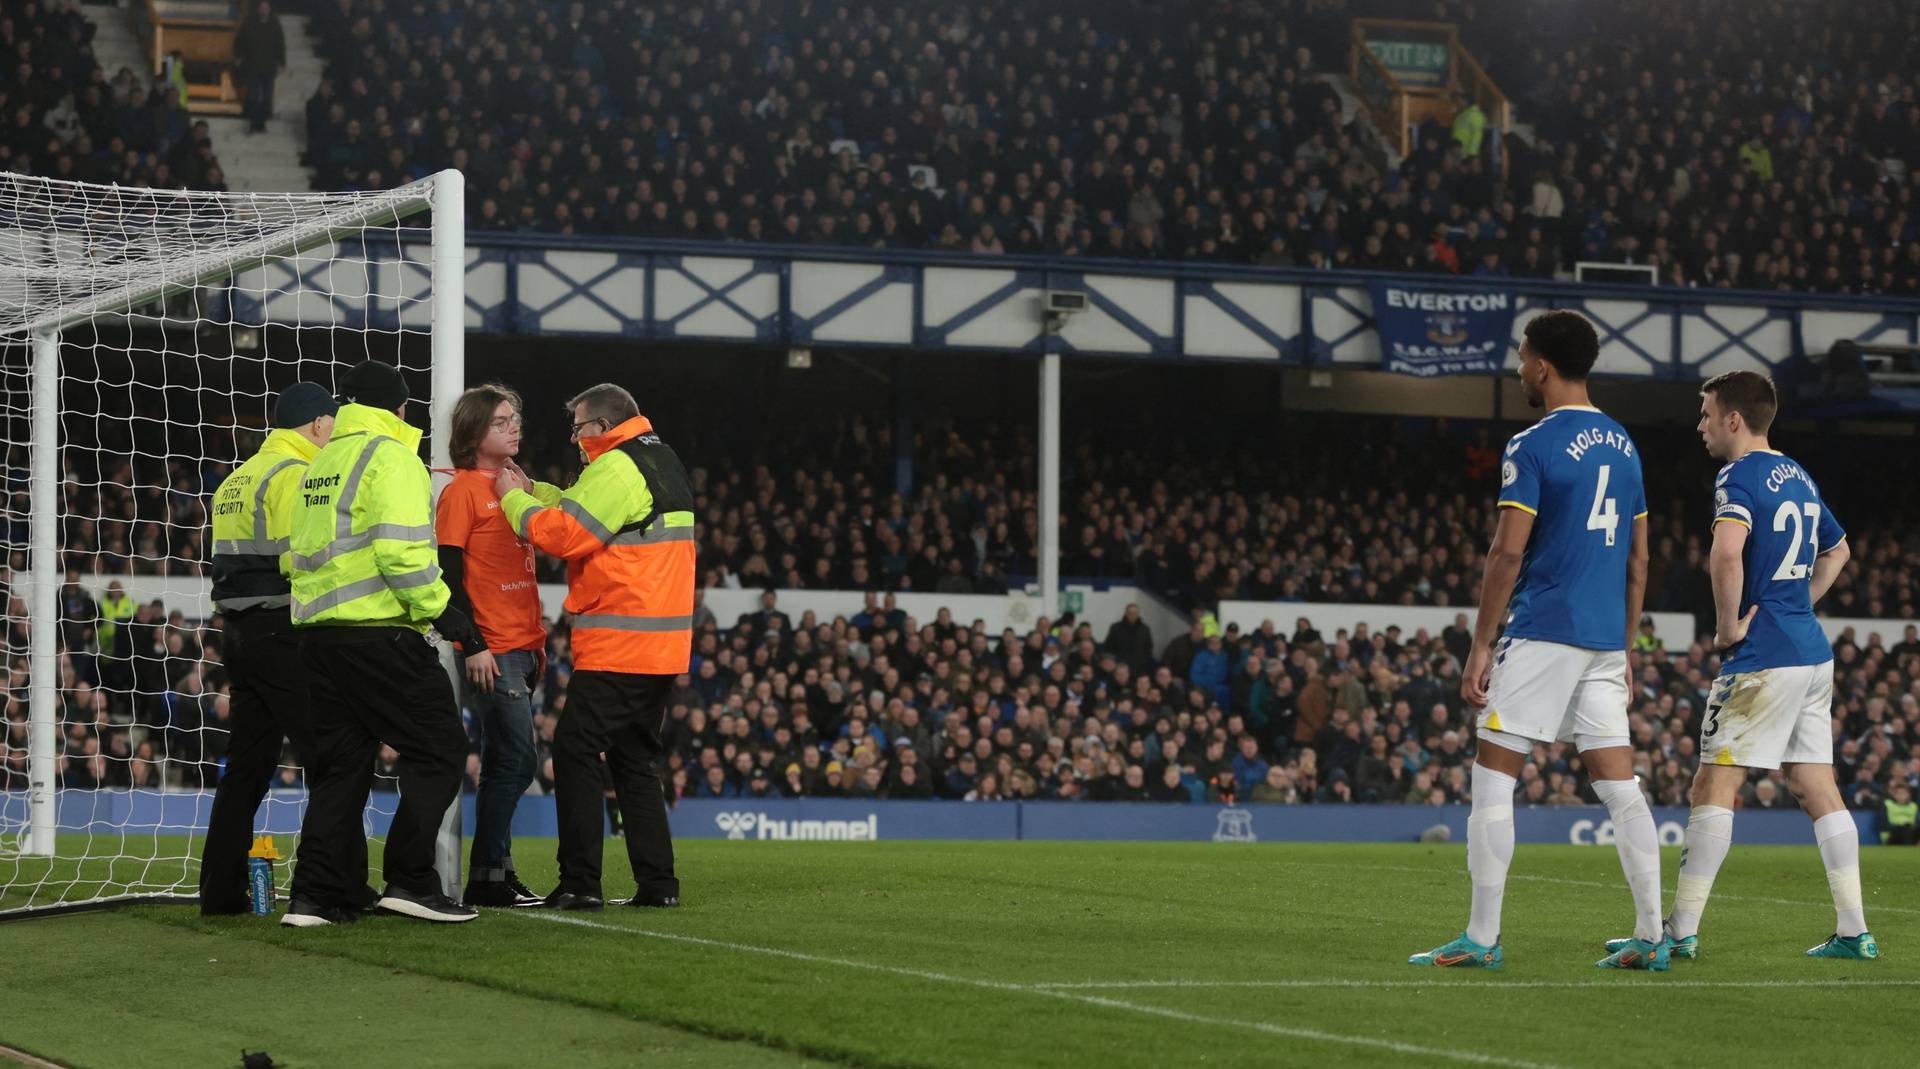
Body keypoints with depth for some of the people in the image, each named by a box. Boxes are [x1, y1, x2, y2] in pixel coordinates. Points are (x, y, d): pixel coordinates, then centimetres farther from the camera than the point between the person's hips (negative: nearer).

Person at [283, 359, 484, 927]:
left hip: (318, 631, 8)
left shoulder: (321, 462, 19)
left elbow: (303, 551, 18)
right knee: (439, 750, 0)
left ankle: (315, 896, 4)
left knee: (339, 766, 11)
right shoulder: (391, 457, -7)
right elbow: (402, 549, -17)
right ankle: (410, 881, -5)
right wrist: (439, 608, -9)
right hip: (380, 632, -8)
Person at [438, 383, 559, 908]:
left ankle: (493, 875, 13)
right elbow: (448, 573, -12)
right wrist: (473, 644, -17)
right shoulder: (463, 490, -7)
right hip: (492, 653, -8)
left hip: (521, 648, 8)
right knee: (515, 762, -11)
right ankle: (487, 877, -6)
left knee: (504, 765, 9)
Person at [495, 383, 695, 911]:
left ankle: (581, 882, -8)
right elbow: (582, 512, 21)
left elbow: (563, 533, -17)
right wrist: (531, 490, 14)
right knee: (636, 761, 14)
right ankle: (657, 881, 11)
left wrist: (515, 498, -2)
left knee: (576, 751, -5)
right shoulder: (663, 462, 20)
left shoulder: (616, 469, -12)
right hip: (663, 646, 10)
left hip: (618, 645, -10)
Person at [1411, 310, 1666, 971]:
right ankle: (1651, 937, 3)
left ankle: (1482, 938, -3)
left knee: (1493, 777, -1)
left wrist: (1480, 647, -9)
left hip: (1542, 635, -7)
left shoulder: (1531, 448, -9)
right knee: (1620, 785, 7)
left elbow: (1508, 553, -13)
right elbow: (1638, 559, 17)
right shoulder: (1623, 446, 14)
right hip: (1604, 639, 7)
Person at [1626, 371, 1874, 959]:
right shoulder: (1798, 477, 16)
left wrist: (1729, 624, -17)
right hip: (1813, 652, 9)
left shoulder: (1739, 477, -11)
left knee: (1714, 787, -6)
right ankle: (1853, 930, 7)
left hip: (1763, 660, -9)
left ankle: (1682, 929, -8)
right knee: (1817, 788, 9)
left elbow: (1727, 553, -30)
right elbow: (1837, 550, 33)